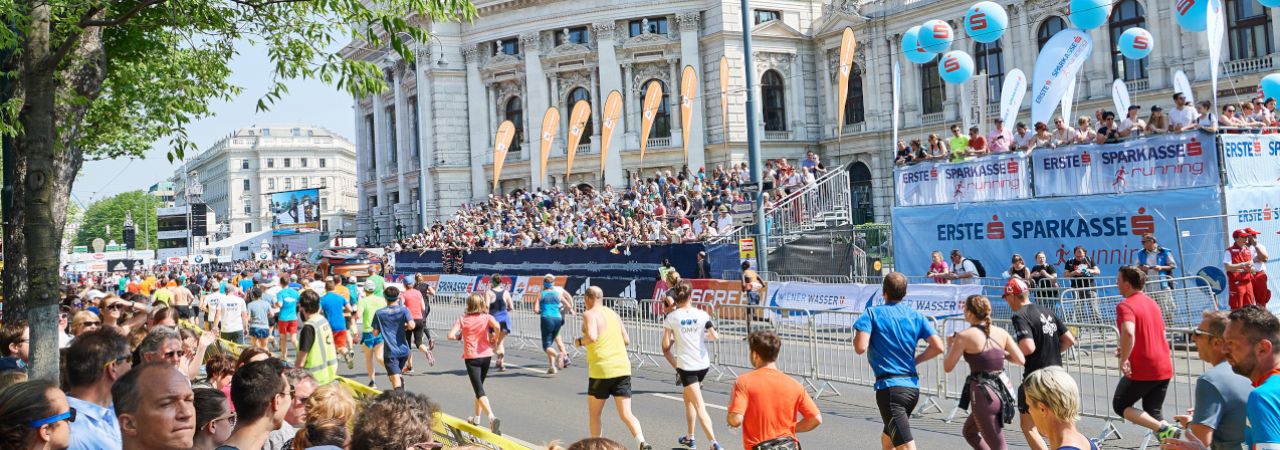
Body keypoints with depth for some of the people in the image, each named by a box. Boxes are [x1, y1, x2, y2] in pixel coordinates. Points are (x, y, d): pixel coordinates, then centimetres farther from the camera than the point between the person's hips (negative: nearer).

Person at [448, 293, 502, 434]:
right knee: (479, 386, 23)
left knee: (479, 390, -8)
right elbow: (497, 326, -22)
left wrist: (459, 337, 9)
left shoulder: (463, 319, -1)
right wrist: (495, 340, -4)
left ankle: (492, 417, -29)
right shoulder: (487, 317, 0)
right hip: (486, 355, 3)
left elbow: (451, 335, -12)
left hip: (471, 357, -3)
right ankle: (476, 418, 34)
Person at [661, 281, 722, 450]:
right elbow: (715, 336, -2)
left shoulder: (671, 317, -8)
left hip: (686, 366, -4)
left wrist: (675, 364, 5)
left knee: (700, 406, -6)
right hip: (703, 364, 4)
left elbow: (666, 346, -9)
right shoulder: (702, 315, -4)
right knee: (688, 398, 25)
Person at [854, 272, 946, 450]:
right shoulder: (915, 315, 8)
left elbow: (860, 347, -16)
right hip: (912, 386, 6)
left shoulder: (873, 313, -4)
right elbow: (938, 347, 1)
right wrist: (915, 360, 16)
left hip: (889, 387, -6)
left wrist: (855, 337, 6)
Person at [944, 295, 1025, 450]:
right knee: (968, 431, 27)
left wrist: (950, 345, 12)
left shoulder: (964, 336, -9)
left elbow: (947, 367, -4)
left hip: (983, 394, -7)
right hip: (1001, 391, 7)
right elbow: (1020, 360, 4)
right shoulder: (1001, 333, 5)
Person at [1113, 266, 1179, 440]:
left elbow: (1128, 333, -33)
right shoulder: (1152, 303, 14)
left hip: (1141, 370, -8)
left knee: (1120, 405, 10)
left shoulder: (1125, 305, -14)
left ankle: (1163, 429, -9)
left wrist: (1124, 359, -23)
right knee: (1153, 413, 16)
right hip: (1164, 368, 8)